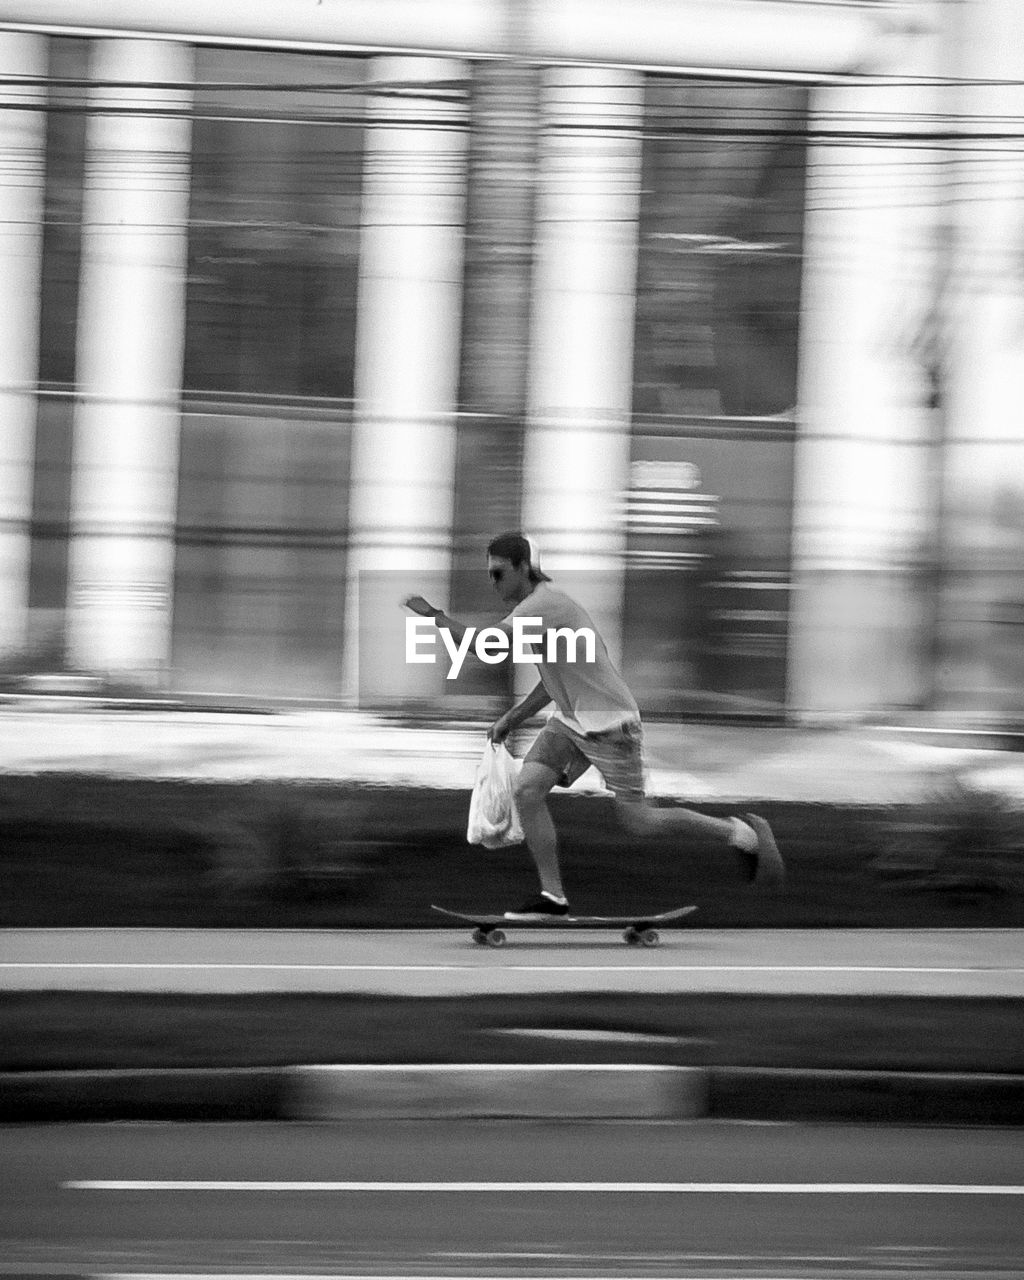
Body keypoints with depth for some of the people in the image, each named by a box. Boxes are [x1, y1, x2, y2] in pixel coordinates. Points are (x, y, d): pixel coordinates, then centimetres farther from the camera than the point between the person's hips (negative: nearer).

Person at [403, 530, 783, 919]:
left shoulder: (544, 605, -22)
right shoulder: (536, 604, 9)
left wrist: (433, 615, -21)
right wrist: (513, 718, 16)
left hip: (609, 723, -9)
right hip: (570, 722, 9)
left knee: (638, 821, -3)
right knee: (527, 790, -6)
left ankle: (741, 833, 13)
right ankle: (553, 897, -2)